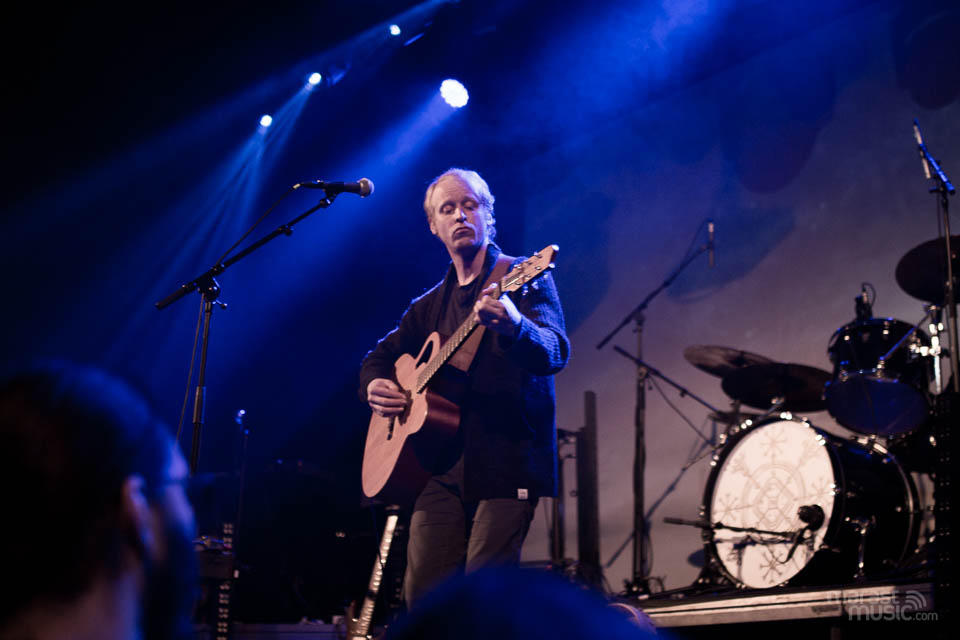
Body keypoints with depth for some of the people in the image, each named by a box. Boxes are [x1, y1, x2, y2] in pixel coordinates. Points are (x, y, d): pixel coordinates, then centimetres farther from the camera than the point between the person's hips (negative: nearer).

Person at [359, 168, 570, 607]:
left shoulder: (523, 279, 0)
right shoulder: (430, 305, 19)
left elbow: (556, 353, -16)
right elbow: (381, 355, 30)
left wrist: (513, 327, -38)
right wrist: (374, 384, 5)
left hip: (508, 461, -5)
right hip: (442, 468, 5)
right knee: (423, 595, -1)